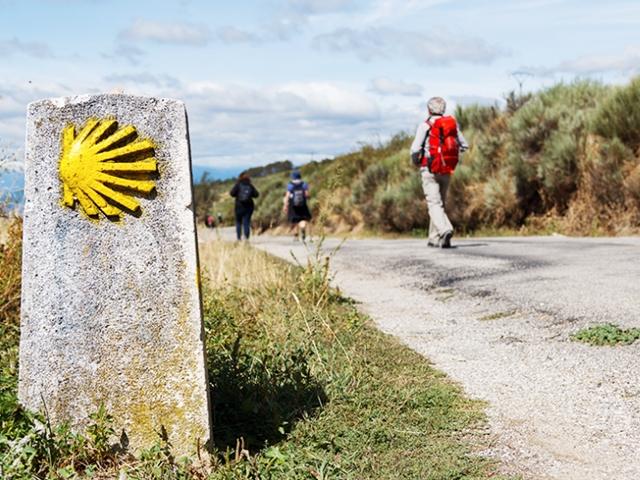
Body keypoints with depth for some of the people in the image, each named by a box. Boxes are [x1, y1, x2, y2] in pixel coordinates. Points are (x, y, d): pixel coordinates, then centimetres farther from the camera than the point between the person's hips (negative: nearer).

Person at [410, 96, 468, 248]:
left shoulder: (425, 126, -7)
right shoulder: (452, 124, 7)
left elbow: (415, 149, -12)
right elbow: (464, 145, 12)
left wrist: (415, 161, 8)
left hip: (430, 170, -5)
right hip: (447, 171, 5)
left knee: (434, 203, -9)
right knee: (440, 202, 16)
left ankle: (445, 230, -32)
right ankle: (434, 238, 21)